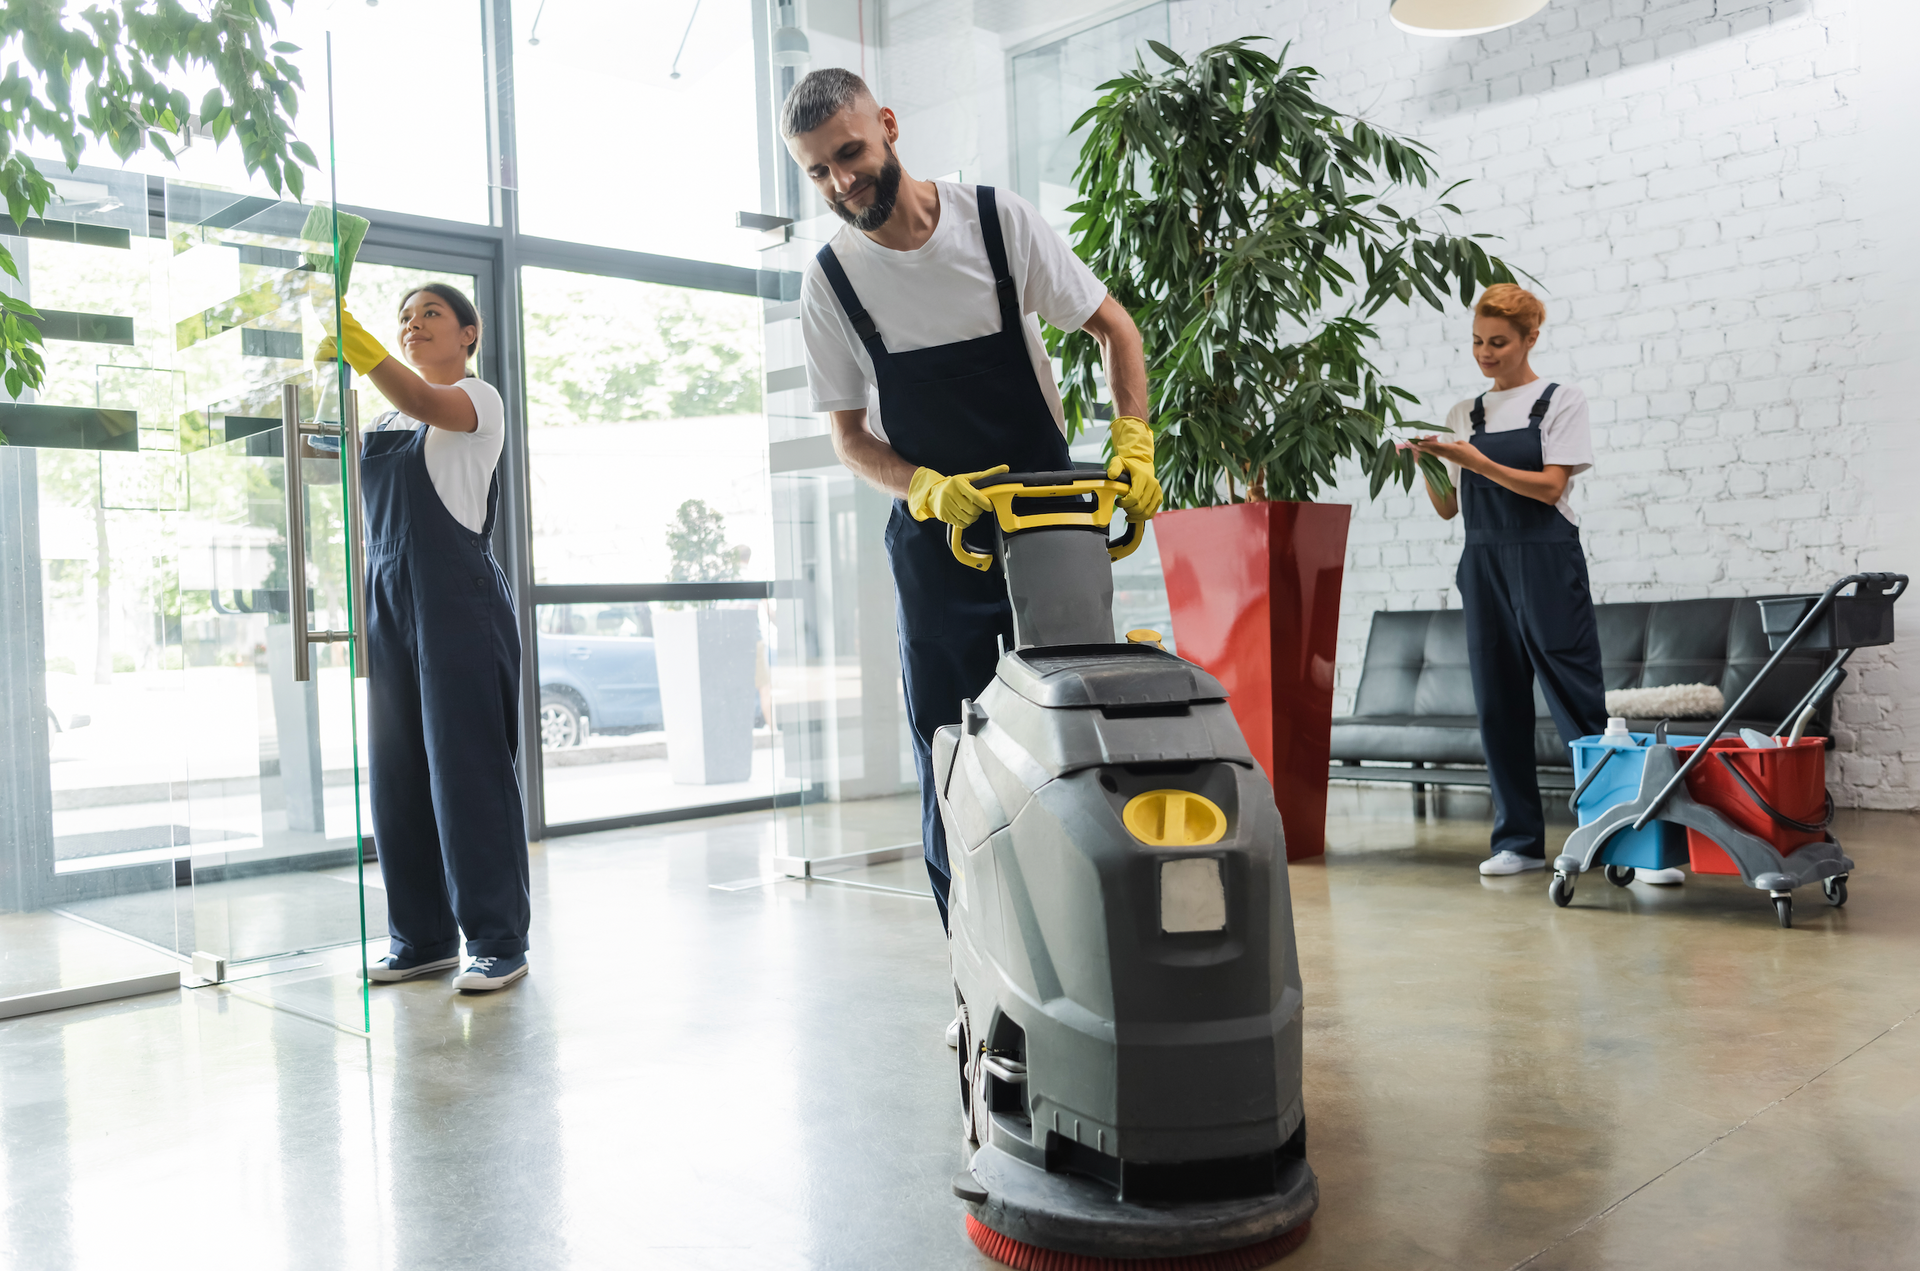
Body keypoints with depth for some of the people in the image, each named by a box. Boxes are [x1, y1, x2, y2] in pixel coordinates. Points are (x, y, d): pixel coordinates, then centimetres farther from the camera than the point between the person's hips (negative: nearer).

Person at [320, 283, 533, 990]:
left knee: (466, 765, -7)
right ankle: (423, 938, 15)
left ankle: (499, 939, -1)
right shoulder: (384, 421, 23)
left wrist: (354, 341, -33)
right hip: (386, 596, 7)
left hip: (456, 596, -7)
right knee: (397, 768, 6)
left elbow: (424, 403, -23)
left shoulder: (479, 398, 0)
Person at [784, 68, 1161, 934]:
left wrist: (1133, 445, -15)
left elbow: (1114, 329, 0)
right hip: (934, 536, 1)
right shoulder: (831, 281, -3)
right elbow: (849, 437, 1)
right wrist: (927, 489, -18)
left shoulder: (997, 219, -6)